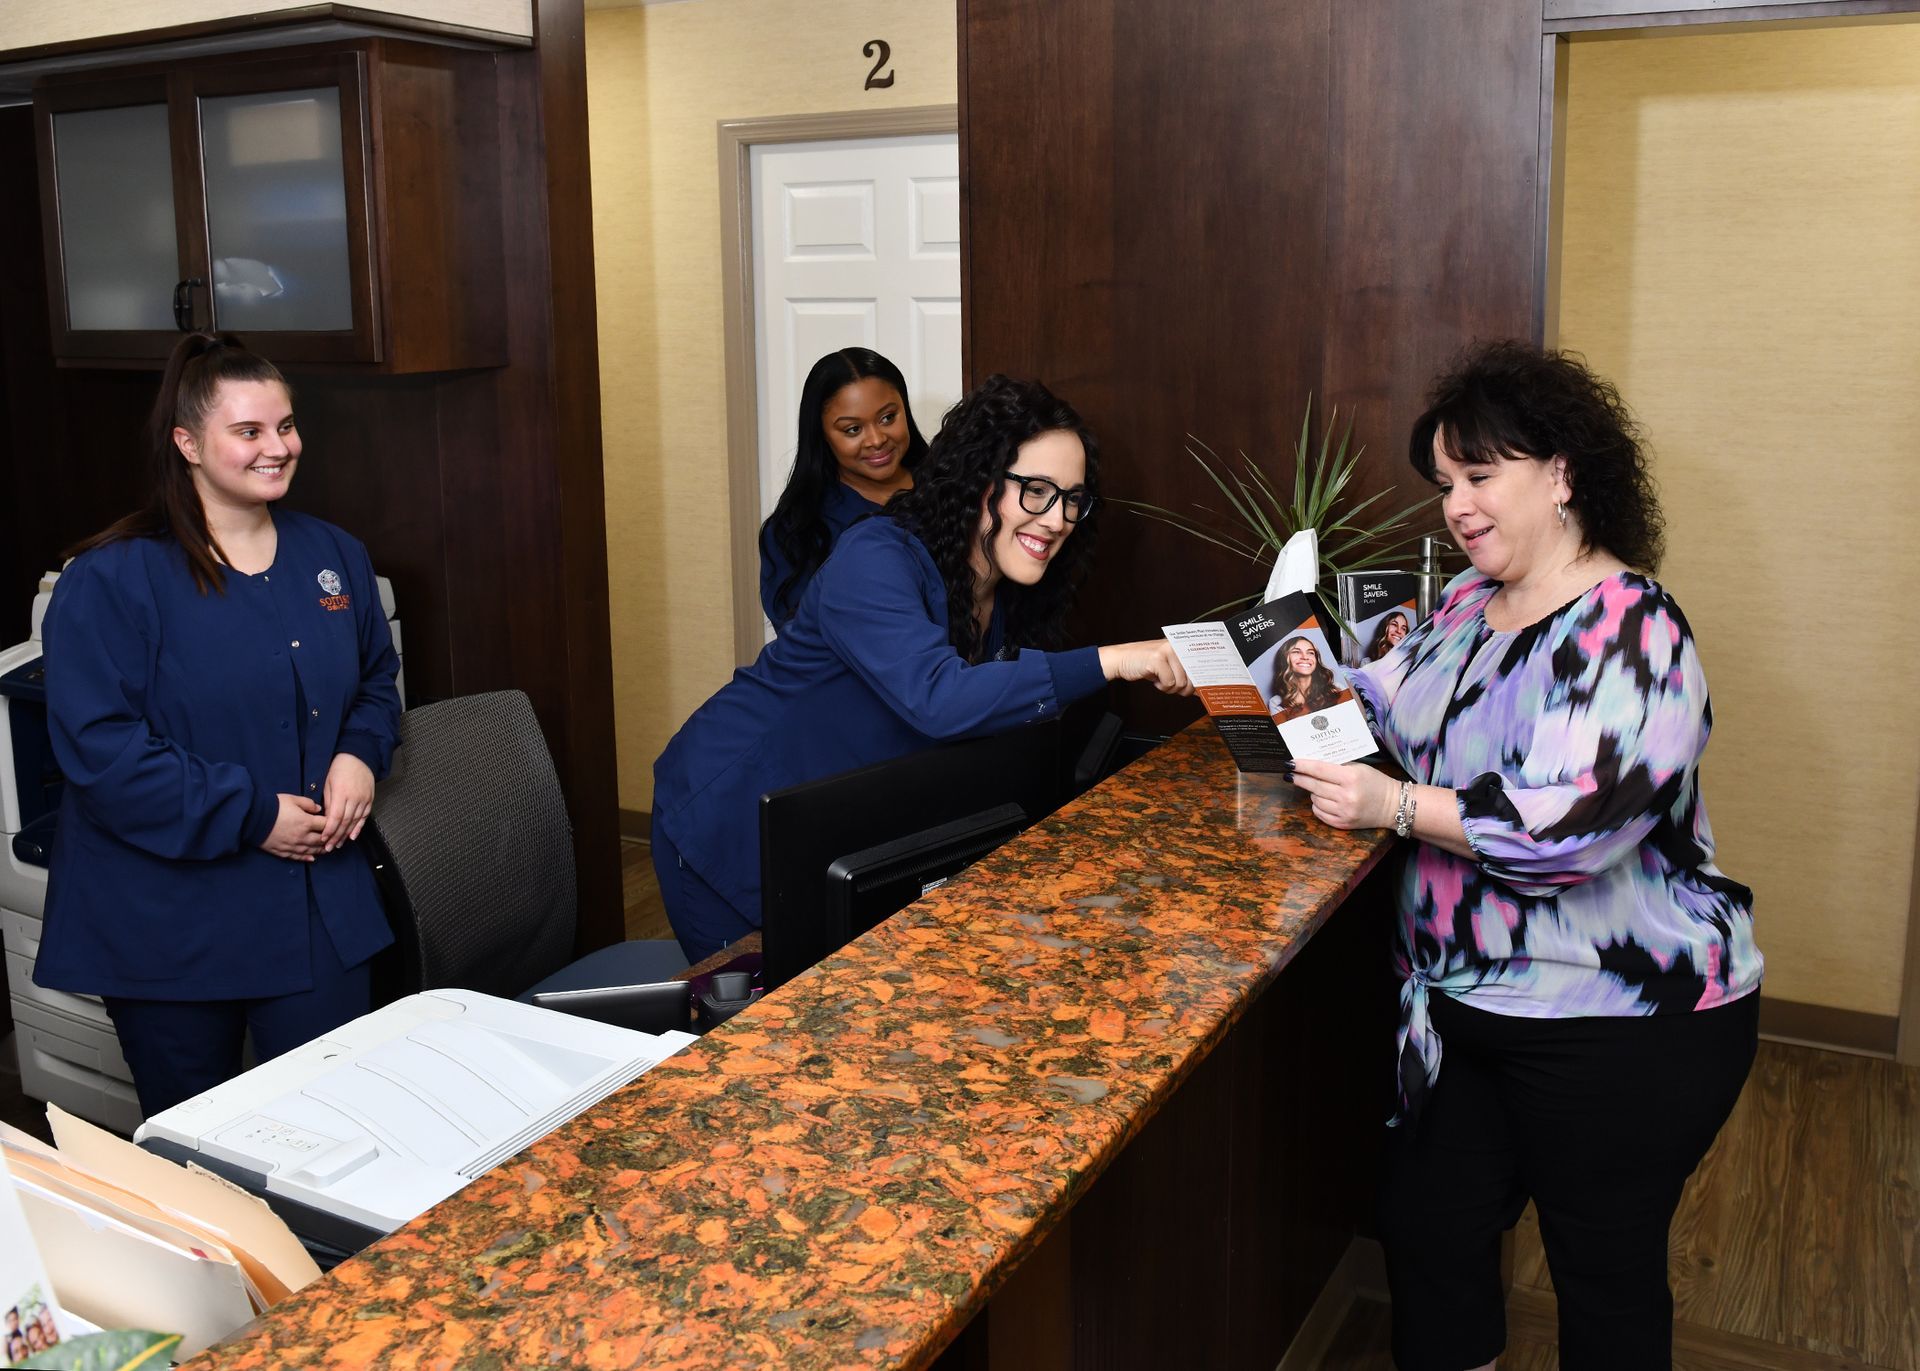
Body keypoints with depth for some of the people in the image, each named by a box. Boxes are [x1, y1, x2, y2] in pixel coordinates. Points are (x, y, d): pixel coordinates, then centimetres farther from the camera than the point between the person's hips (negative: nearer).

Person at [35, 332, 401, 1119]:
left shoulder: (333, 558, 5)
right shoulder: (112, 581, -12)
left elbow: (375, 683, 16)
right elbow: (98, 749, -17)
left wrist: (360, 756, -6)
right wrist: (249, 816, -19)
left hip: (318, 911, 4)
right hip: (168, 930, -4)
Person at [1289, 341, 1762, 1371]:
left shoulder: (1628, 632, -20)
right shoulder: (1471, 602, 7)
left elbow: (1573, 820, -31)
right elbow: (1398, 705, 17)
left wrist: (1393, 807, -32)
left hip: (1622, 1027, -8)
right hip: (1468, 1003, 8)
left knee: (1606, 1280, 10)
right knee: (1426, 1231, 16)